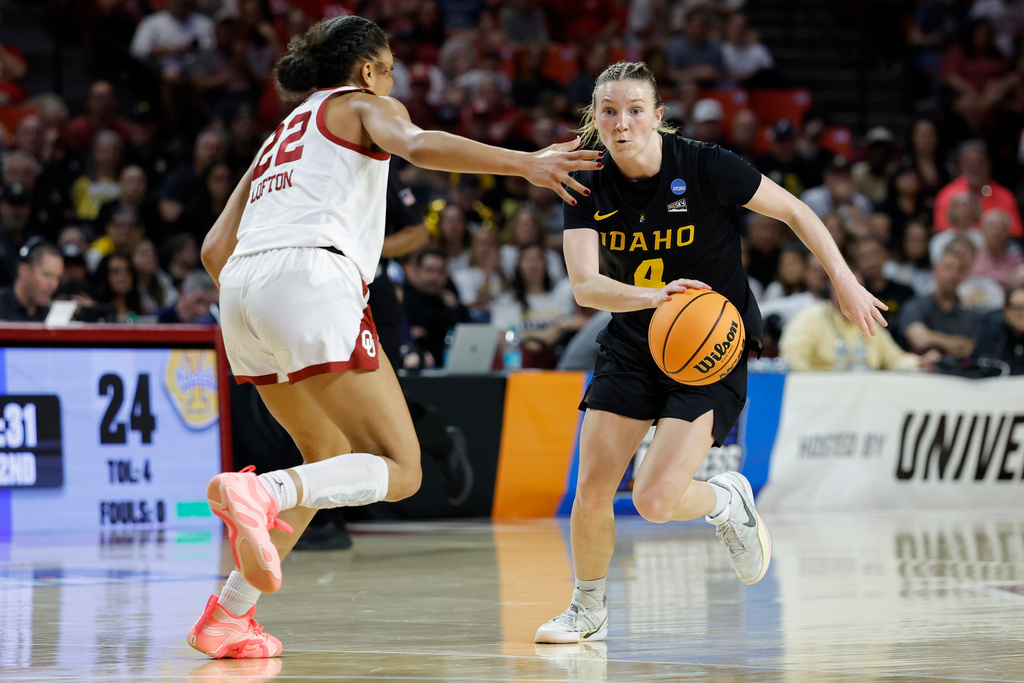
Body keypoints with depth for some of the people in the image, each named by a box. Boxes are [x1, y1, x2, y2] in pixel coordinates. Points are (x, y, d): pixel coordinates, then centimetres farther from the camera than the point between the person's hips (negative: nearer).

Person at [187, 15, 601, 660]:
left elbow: (215, 249, 28)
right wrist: (523, 162, -17)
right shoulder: (362, 104, 16)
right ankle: (257, 492, -34)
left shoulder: (280, 137, 35)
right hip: (311, 275, -8)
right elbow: (417, 145, -9)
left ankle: (228, 614, 15)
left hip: (241, 288, 8)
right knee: (398, 470, -8)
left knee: (331, 456, 24)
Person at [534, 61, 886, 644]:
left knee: (656, 499, -17)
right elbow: (584, 286, -21)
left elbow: (795, 211, -5)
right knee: (591, 490, -4)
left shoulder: (705, 167, -17)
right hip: (634, 343, 4)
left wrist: (845, 281, -6)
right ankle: (589, 611, 23)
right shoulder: (589, 187, -8)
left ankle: (729, 501, 19)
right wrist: (653, 295, -39)